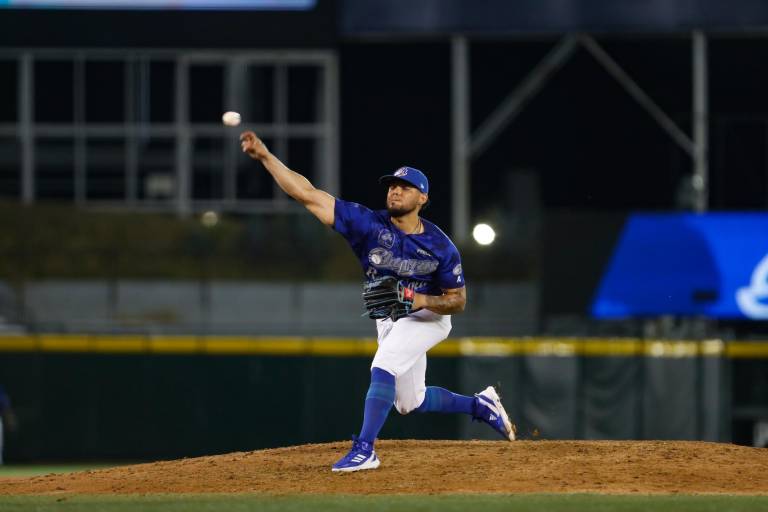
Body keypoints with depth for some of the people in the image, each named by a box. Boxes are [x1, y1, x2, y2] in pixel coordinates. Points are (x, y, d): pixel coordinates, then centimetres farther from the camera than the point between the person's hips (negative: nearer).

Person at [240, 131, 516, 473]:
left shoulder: (440, 246, -21)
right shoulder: (369, 225, -18)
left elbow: (458, 301, -11)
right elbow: (307, 194, -24)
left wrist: (422, 300, -32)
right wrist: (265, 156, -35)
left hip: (427, 317, -5)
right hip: (387, 321, 5)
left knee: (383, 369, -28)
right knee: (409, 402, 13)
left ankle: (364, 449, -29)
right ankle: (480, 405, 36)